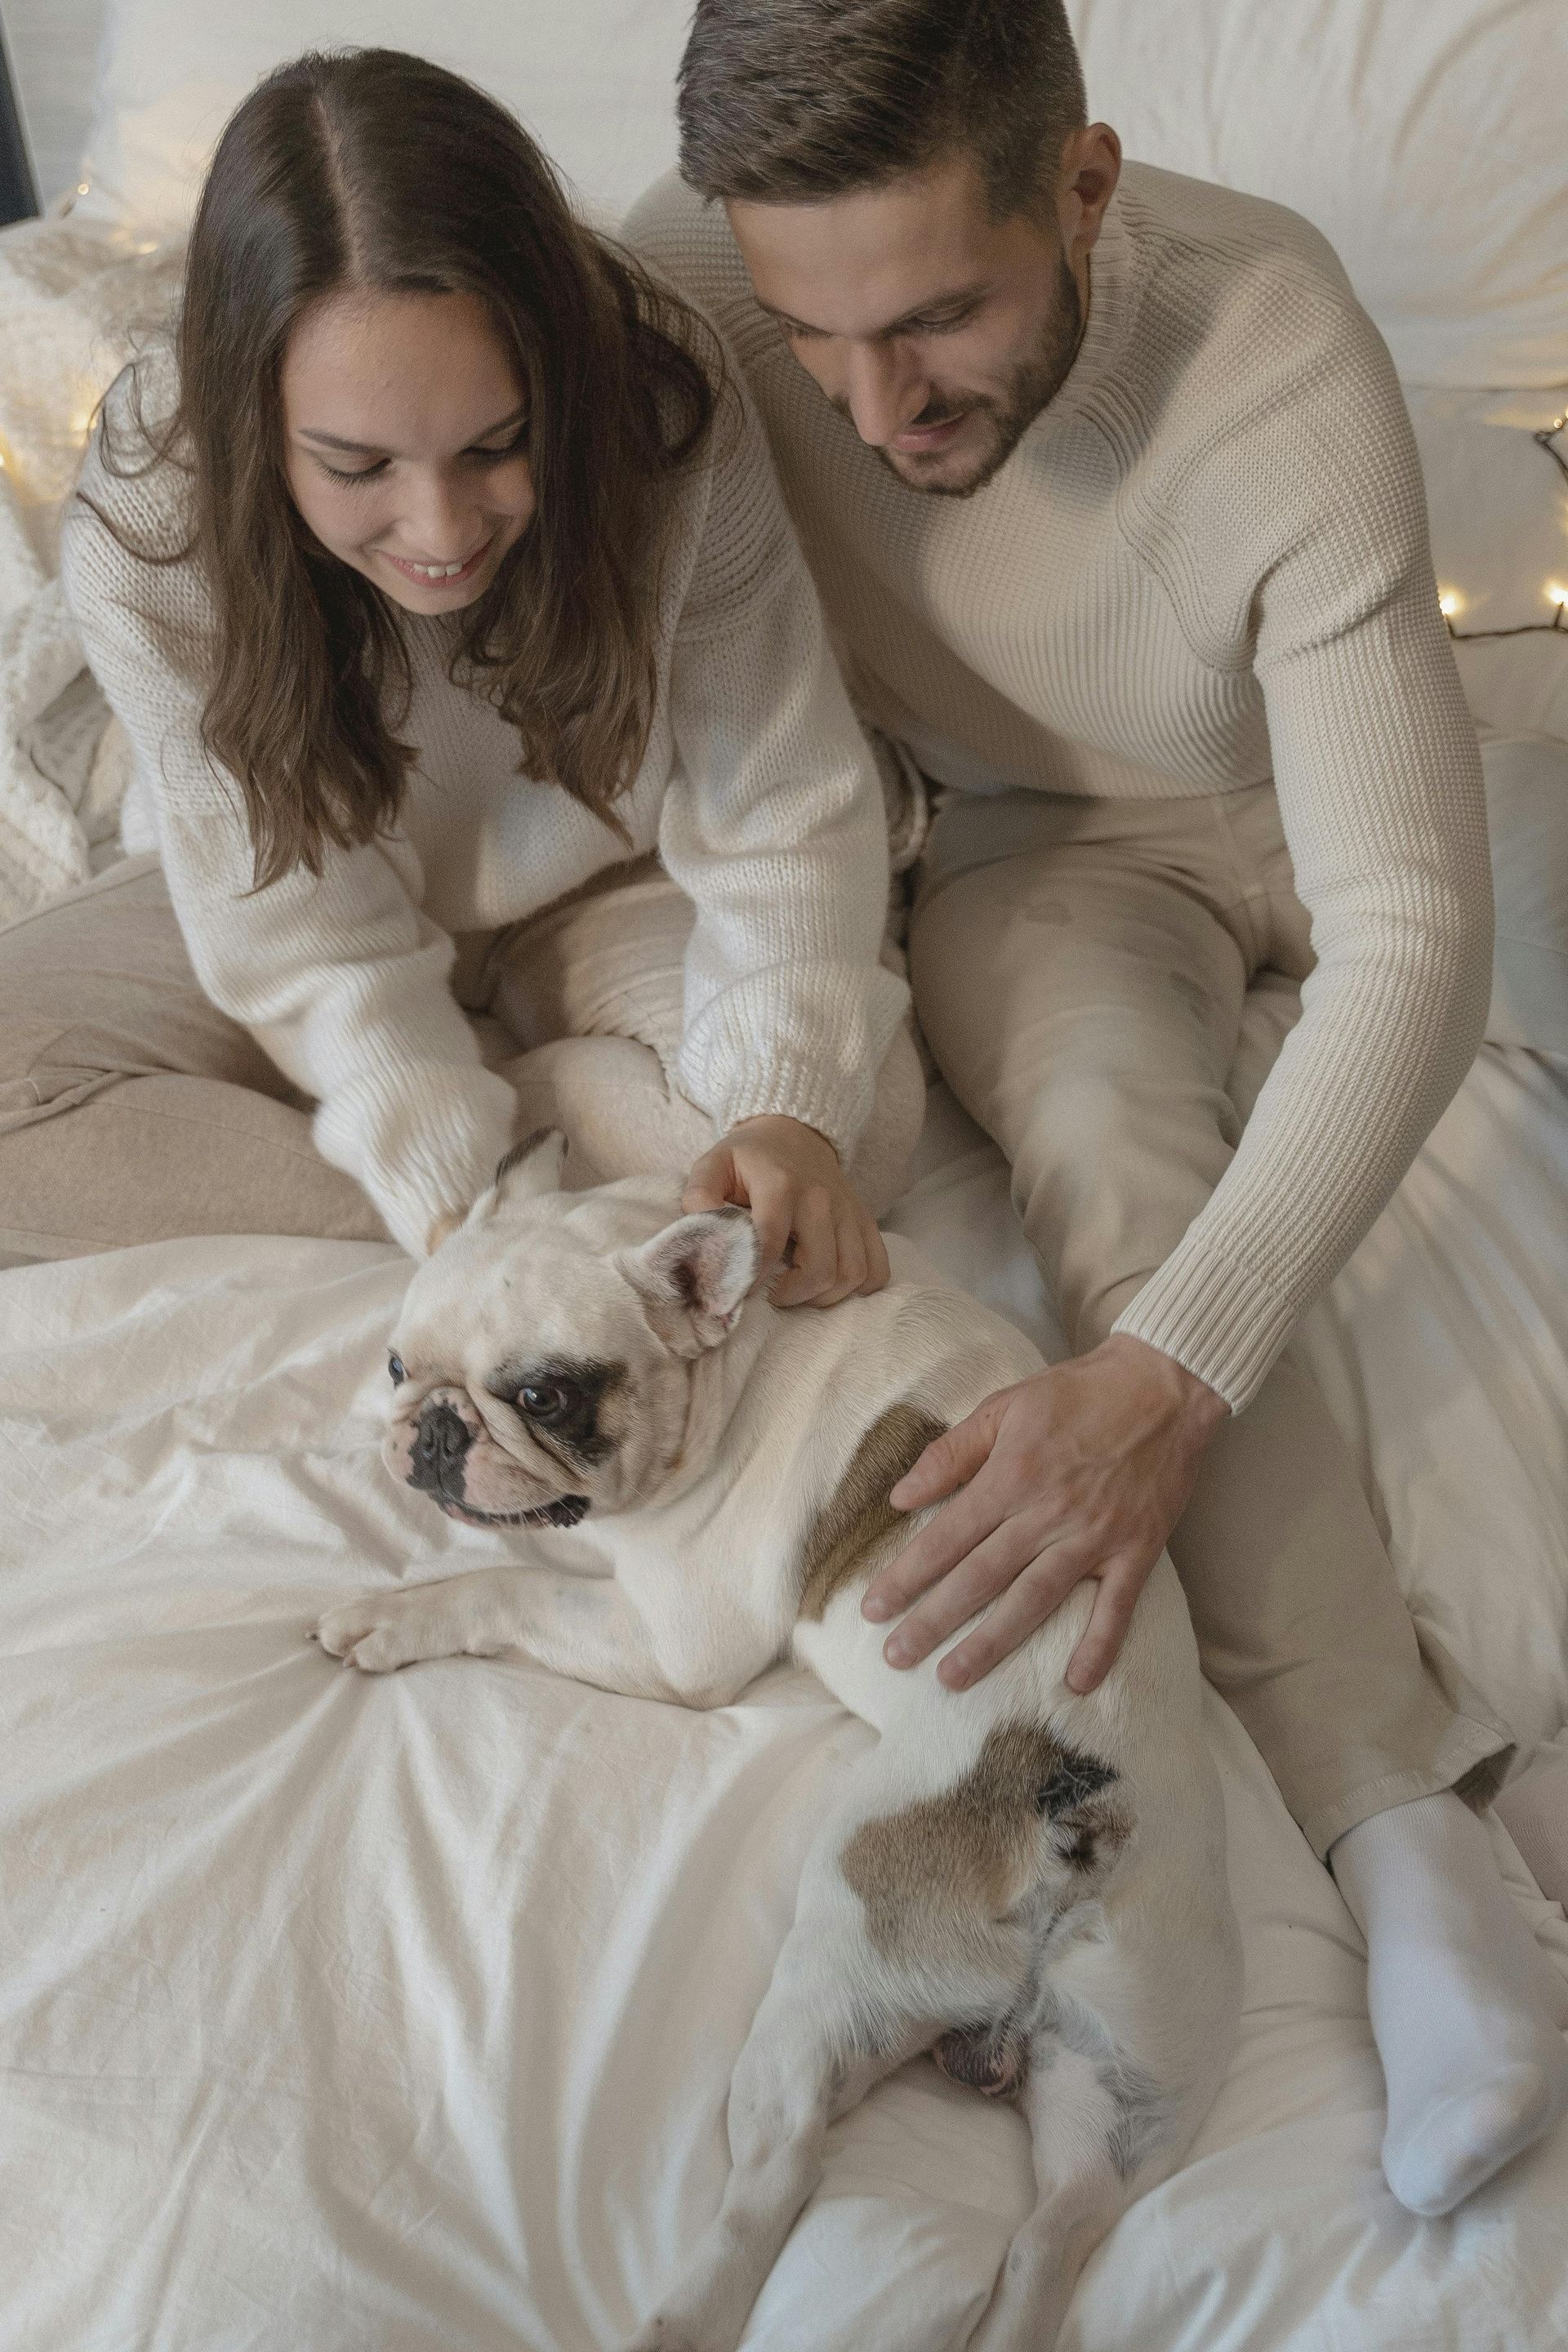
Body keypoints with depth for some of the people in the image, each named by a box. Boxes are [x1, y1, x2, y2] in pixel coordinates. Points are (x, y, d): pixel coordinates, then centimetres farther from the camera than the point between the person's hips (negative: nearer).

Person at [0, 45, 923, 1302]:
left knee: (863, 1105, -27)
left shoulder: (666, 410, -28)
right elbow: (309, 941, -23)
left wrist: (787, 1111, -39)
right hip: (295, 890, 0)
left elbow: (784, 801, -24)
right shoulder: (147, 538, -28)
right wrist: (465, 1193, -37)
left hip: (606, 891, 1)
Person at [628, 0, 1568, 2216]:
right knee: (1102, 1112, -29)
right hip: (1023, 838, -1)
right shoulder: (692, 260, -26)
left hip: (1301, 802, 1)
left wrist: (1161, 1383, -49)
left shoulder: (1286, 366, -33)